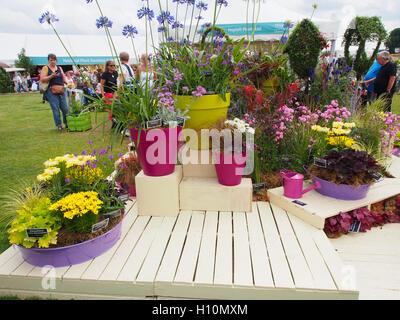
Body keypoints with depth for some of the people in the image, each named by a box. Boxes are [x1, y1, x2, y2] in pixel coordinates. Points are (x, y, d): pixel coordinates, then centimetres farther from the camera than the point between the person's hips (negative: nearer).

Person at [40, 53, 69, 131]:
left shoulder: (59, 68, 17)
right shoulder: (45, 68, 6)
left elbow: (64, 78, 20)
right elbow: (42, 79, -5)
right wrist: (51, 76, -16)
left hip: (62, 90, 3)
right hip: (51, 91, -3)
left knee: (65, 108, -1)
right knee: (55, 109, -3)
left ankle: (67, 123, 14)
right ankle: (59, 125, 6)